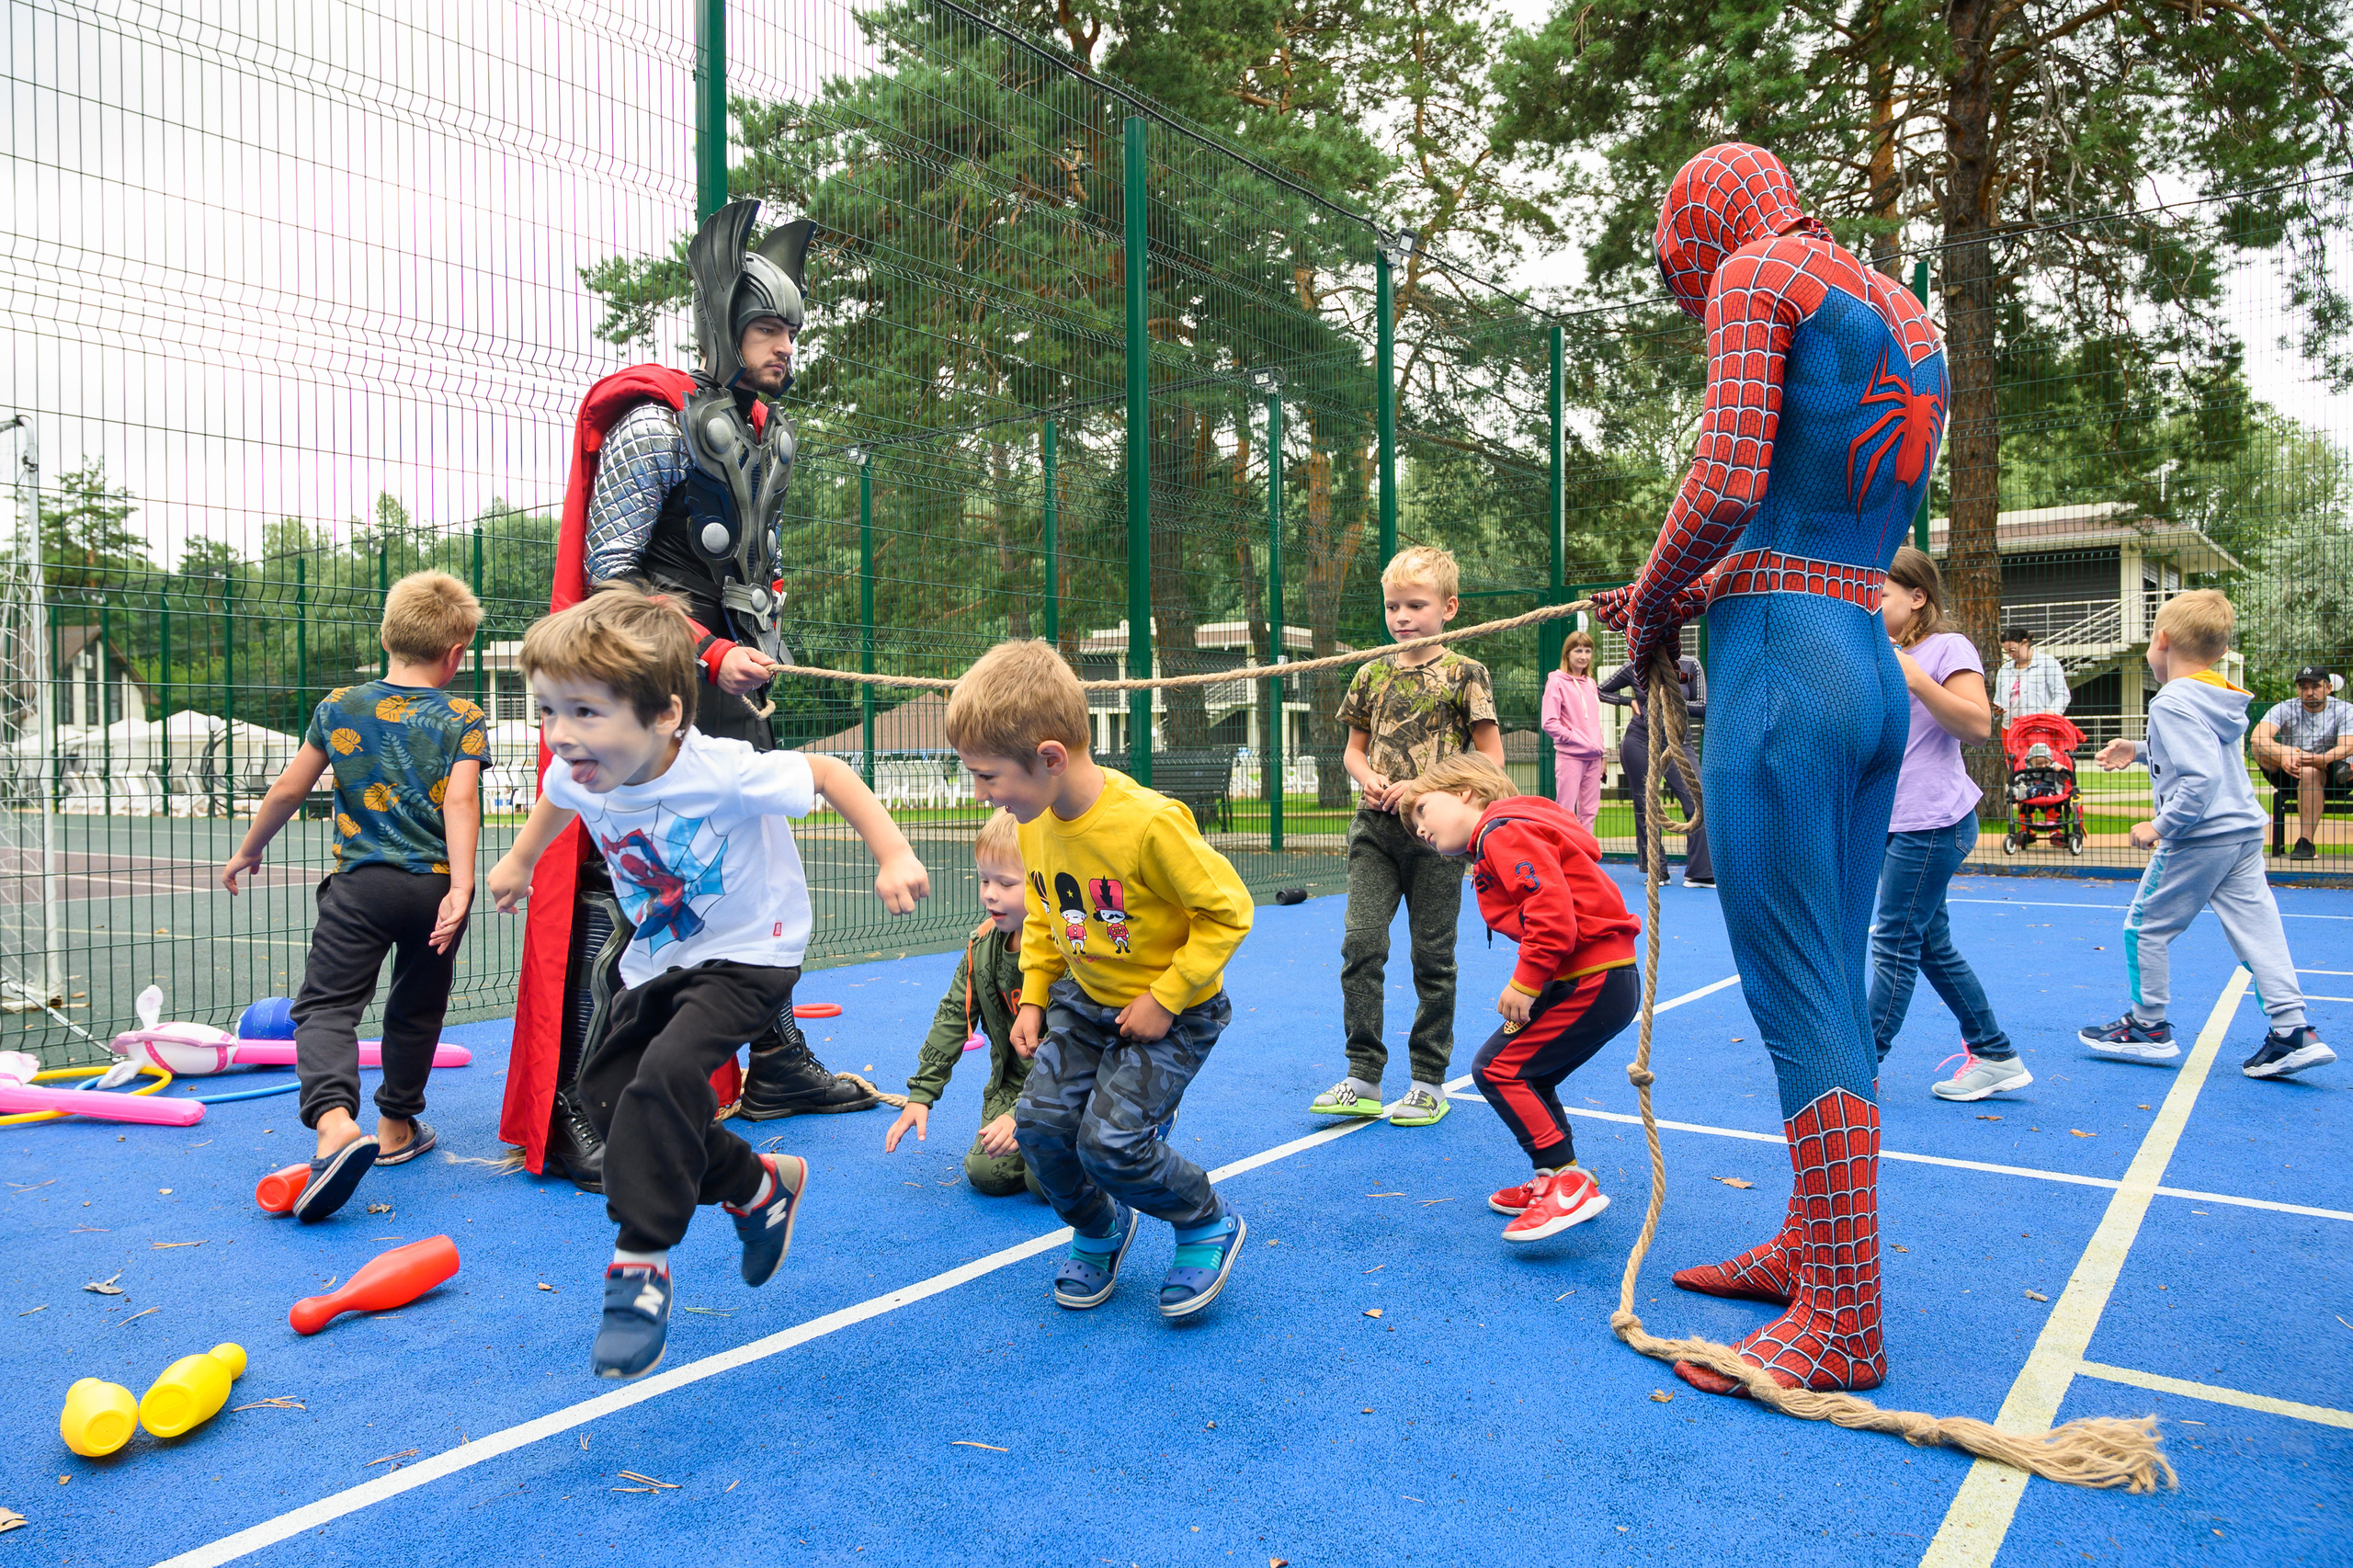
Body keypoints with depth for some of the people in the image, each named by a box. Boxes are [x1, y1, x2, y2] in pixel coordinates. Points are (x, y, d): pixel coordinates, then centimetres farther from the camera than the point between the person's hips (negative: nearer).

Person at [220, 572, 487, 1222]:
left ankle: (334, 1121, -25)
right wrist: (460, 887, -20)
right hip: (433, 886, 1)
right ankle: (397, 1125, 30)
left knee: (327, 1003, -1)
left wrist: (248, 850, 23)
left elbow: (290, 788, 8)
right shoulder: (464, 719, -2)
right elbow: (461, 803, -15)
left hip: (359, 883, 0)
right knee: (416, 1009, 17)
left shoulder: (340, 705, 5)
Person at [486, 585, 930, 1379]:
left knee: (665, 1076, -28)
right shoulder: (580, 776, -13)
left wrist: (893, 856, -25)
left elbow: (824, 774, -19)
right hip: (658, 961, 8)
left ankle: (641, 1262, -11)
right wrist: (520, 859, 27)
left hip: (748, 957, -8)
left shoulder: (721, 773, -32)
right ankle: (759, 1186, 27)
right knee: (606, 1094, 9)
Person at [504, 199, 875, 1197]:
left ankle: (777, 1067, 27)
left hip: (727, 688, 9)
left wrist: (763, 649, 10)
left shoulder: (768, 439, 16)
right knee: (619, 880, -11)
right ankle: (570, 1113, -6)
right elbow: (608, 569, -12)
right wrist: (708, 653, -16)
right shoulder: (656, 424, -10)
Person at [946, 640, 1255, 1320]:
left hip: (1173, 1010, -6)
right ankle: (1098, 1230, 26)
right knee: (1040, 1120, -4)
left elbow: (1228, 910, -22)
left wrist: (1165, 999, -21)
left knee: (1110, 1141, -15)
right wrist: (1033, 996, 5)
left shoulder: (1149, 823, -31)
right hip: (1085, 999, 7)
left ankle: (1211, 1226, 14)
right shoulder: (1034, 824, -7)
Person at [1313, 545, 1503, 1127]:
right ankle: (1363, 1079, 3)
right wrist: (1368, 779, -5)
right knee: (1361, 943, -6)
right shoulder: (1372, 675, 9)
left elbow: (1490, 758, -3)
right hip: (1376, 827, 3)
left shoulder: (1465, 674, -2)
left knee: (1433, 957, 4)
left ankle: (1429, 1081, 17)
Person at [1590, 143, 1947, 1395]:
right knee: (1835, 989, 14)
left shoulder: (1757, 272, -2)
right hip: (1873, 671, 9)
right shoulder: (1902, 316, 22)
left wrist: (1650, 605, 0)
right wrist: (1692, 594, 20)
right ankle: (1811, 1251, 28)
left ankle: (1843, 1324, 5)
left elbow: (1728, 482, -16)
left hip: (1782, 666, -9)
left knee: (1797, 1000, -4)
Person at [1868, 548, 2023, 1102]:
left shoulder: (1948, 648, -7)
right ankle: (1996, 1056, 21)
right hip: (1892, 821, 9)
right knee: (1932, 945, 12)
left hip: (1932, 823, -9)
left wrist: (1914, 679, -24)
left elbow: (1978, 725, -18)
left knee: (1894, 942, -6)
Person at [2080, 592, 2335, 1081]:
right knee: (2255, 929, 8)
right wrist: (2139, 751, 25)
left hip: (2198, 839, -9)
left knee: (2146, 927, 5)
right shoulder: (2218, 698, 11)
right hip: (2244, 833, 9)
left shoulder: (2173, 703, -17)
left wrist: (2160, 827, -19)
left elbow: (2202, 779, -24)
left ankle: (2149, 1028, 15)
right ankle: (2293, 1033, 5)